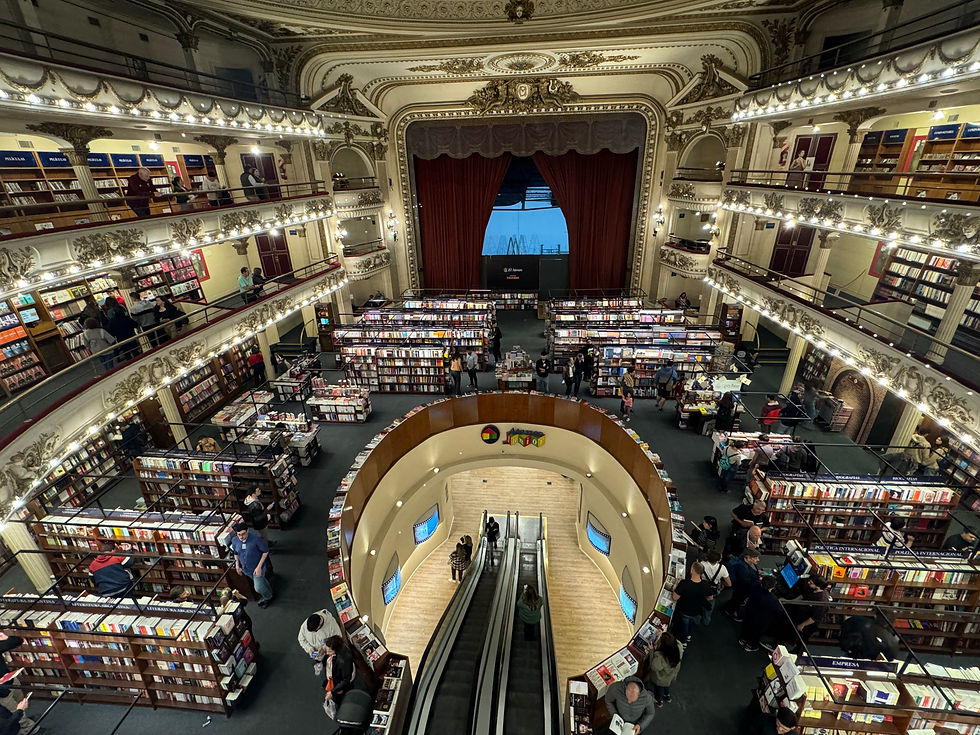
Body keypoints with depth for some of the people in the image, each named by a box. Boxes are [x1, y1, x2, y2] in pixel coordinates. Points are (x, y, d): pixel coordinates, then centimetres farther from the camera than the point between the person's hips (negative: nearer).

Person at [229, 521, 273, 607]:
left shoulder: (256, 538, -31)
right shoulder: (234, 540, -15)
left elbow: (265, 551, -19)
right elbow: (235, 553, 7)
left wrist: (259, 567, -21)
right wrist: (237, 565, 6)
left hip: (257, 567, -5)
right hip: (245, 568, 5)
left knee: (258, 588, 2)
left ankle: (268, 597, 34)